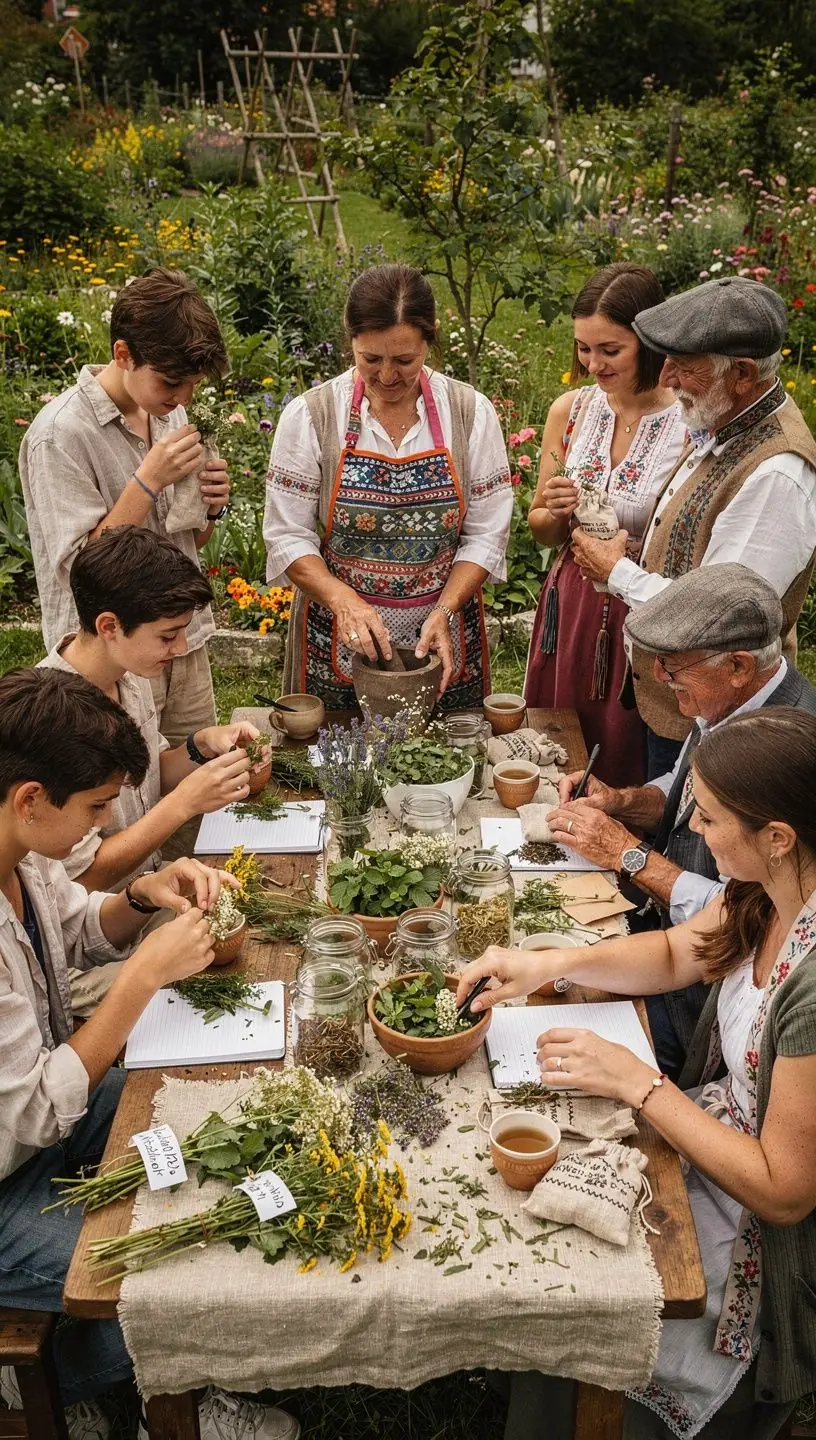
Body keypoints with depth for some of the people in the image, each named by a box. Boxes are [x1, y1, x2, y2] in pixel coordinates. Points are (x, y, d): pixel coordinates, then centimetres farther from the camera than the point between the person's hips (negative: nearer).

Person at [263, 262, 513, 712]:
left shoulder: (470, 412, -3)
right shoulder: (310, 416, -7)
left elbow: (486, 535, -2)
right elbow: (287, 538, -6)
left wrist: (444, 613, -16)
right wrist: (344, 601, -22)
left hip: (443, 643, 1)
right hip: (338, 643, -1)